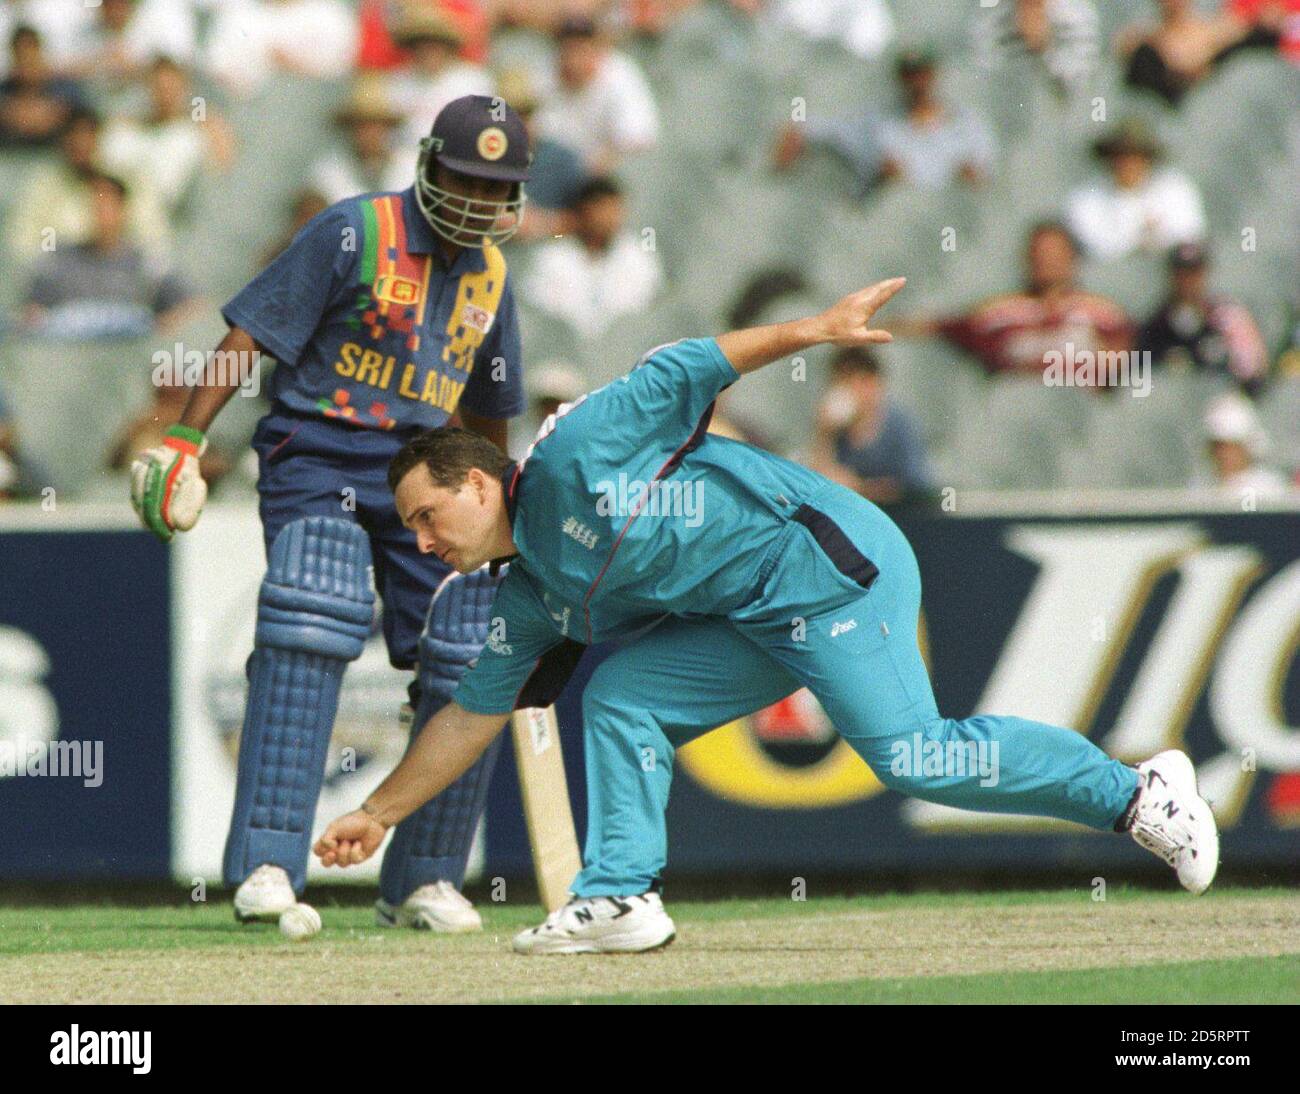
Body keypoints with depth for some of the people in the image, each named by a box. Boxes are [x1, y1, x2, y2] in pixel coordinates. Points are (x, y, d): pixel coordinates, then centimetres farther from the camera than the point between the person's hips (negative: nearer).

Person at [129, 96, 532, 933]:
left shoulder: (491, 276, 13)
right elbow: (250, 336, -10)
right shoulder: (354, 234, -6)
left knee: (474, 668, 0)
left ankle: (423, 880, 15)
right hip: (319, 456, -6)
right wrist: (184, 441, -19)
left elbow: (487, 414, 26)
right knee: (311, 631, -26)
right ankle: (268, 865, -29)